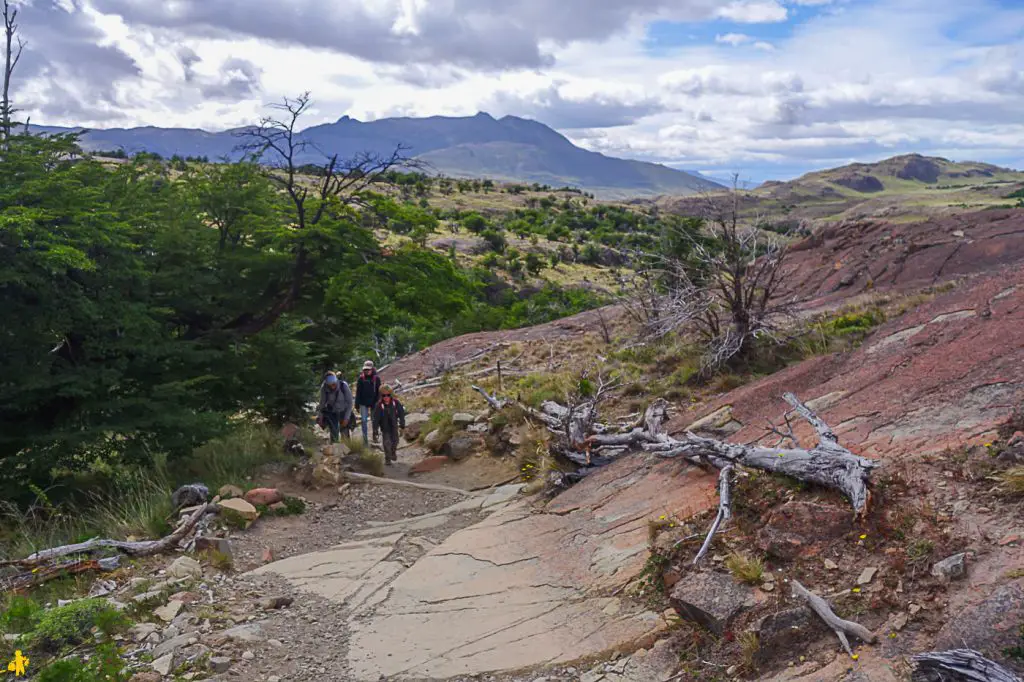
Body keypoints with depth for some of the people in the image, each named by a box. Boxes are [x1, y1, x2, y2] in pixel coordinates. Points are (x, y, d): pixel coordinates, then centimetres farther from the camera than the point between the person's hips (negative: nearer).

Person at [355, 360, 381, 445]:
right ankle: (365, 439, 6)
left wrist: (378, 403, -5)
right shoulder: (361, 378, -4)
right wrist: (357, 404, -1)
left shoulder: (376, 378, -6)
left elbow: (379, 392, -2)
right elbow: (358, 392, 0)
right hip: (363, 403, 0)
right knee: (364, 420, 0)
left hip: (373, 403, 0)